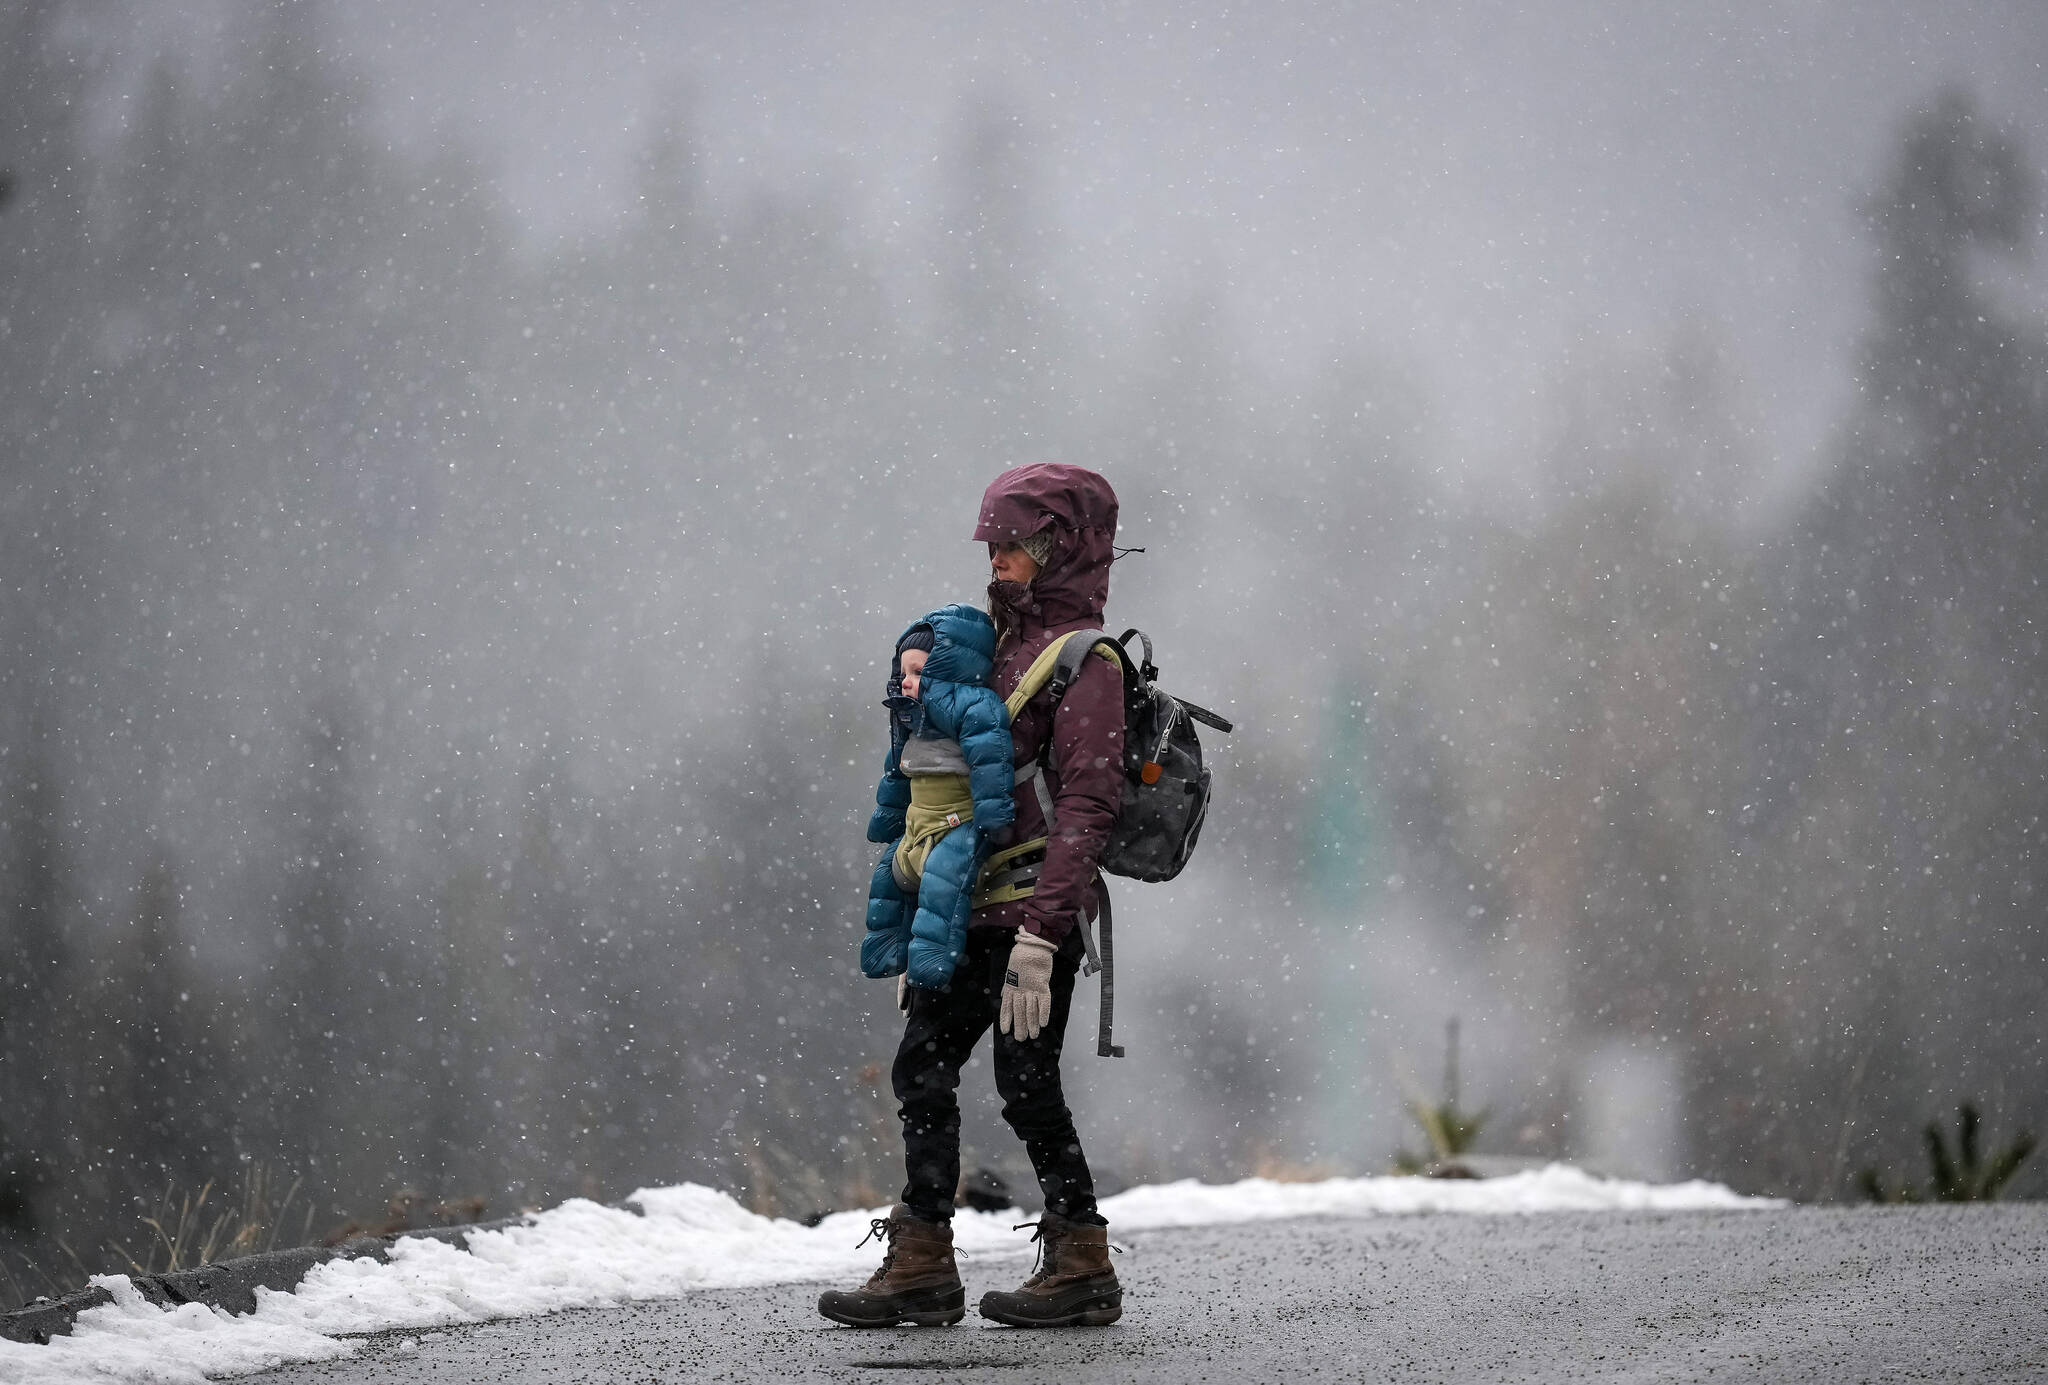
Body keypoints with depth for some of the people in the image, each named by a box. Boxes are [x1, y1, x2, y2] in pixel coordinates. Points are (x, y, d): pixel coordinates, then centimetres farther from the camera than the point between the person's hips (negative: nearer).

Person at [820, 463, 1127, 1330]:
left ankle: (1082, 1268, 6)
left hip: (1035, 909, -9)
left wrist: (1040, 934, -25)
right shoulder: (1006, 641, 17)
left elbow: (1086, 805, -19)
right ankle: (922, 1267, 11)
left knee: (1027, 1087, -5)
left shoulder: (1083, 660, -11)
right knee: (922, 1067, 7)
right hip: (974, 910, 9)